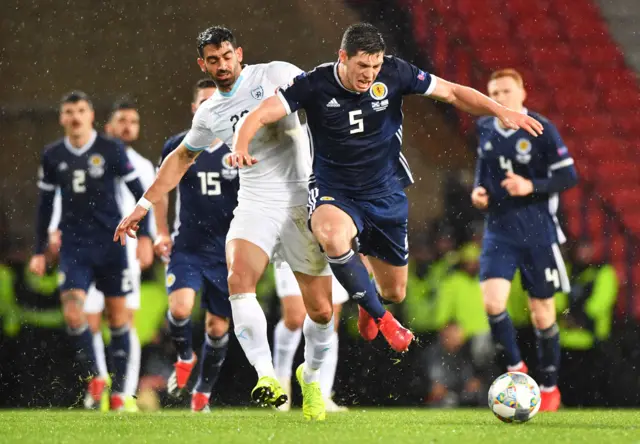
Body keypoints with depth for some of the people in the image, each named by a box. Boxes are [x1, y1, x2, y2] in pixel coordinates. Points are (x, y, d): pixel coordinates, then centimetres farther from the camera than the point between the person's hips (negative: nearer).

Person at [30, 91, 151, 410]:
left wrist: (144, 236, -7)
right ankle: (94, 379, 0)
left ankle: (119, 390, 10)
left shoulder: (111, 150, -4)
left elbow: (139, 194, 0)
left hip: (110, 244, -1)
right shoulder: (53, 156, 4)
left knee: (118, 316, 2)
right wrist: (39, 251, 11)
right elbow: (45, 205, 13)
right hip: (74, 248, 2)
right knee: (73, 313, -15)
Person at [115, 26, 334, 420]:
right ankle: (268, 376, -32)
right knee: (239, 278, -28)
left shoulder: (275, 75, -2)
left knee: (322, 311, -1)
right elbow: (181, 158, 26)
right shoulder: (210, 114, 11)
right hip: (255, 207, 3)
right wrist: (144, 206, 24)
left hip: (302, 206, -2)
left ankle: (311, 376, 28)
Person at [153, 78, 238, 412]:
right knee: (180, 309, -23)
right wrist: (162, 233, 7)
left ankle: (202, 394, 24)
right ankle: (185, 358, 8)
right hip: (186, 248, 0)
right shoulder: (176, 147, -1)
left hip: (227, 252, 1)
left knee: (218, 328, 5)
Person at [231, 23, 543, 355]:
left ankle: (367, 308, 52)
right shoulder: (315, 85, -16)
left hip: (385, 194, 3)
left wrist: (501, 111, -14)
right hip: (334, 193, -3)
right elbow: (261, 115, -19)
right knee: (333, 235, -40)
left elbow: (452, 92, -2)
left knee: (395, 292, 10)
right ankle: (381, 318, -19)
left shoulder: (394, 74, -11)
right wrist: (241, 146, -40)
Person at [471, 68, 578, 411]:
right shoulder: (485, 129, 3)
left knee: (542, 313, 5)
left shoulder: (541, 129, -10)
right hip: (499, 231, 3)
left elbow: (569, 176, -9)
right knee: (492, 302, -17)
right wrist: (479, 190, 1)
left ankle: (549, 386, 23)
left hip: (537, 232, -3)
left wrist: (532, 187, -23)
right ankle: (515, 366, 6)